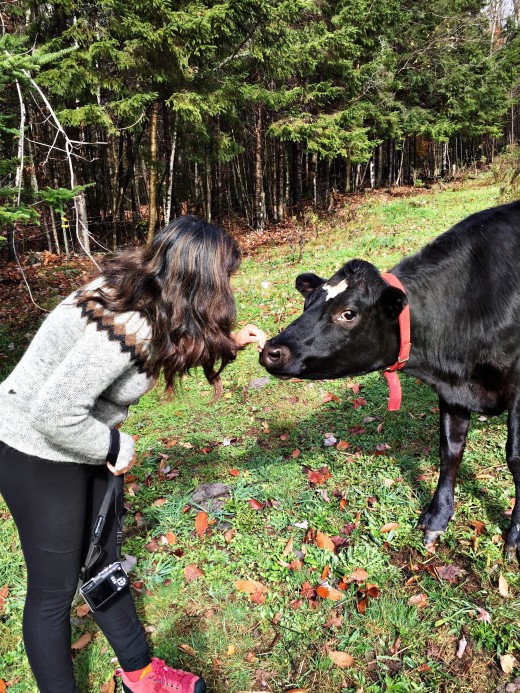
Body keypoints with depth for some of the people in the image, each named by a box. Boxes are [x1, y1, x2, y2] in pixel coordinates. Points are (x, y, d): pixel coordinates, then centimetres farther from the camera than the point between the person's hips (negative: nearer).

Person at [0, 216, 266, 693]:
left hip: (78, 446, 9)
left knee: (102, 565, 21)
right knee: (55, 587, 9)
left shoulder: (147, 300, -7)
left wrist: (228, 341, -1)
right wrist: (115, 447, -17)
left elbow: (168, 345, 13)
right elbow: (53, 413, -33)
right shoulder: (124, 324, -34)